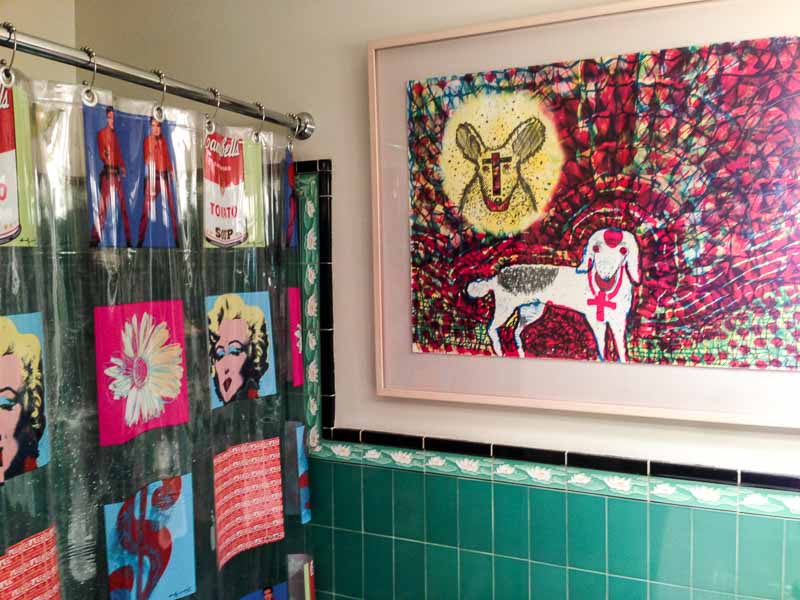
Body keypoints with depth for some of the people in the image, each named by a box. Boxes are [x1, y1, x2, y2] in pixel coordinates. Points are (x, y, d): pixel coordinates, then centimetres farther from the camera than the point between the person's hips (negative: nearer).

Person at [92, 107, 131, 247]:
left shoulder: (115, 134, 18)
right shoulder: (102, 133, -2)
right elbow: (101, 153, -9)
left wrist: (122, 166, 9)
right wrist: (105, 157, -29)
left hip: (117, 172, 7)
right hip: (107, 172, -7)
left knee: (123, 204, 8)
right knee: (103, 205, -10)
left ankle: (128, 238, 14)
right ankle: (95, 237, -8)